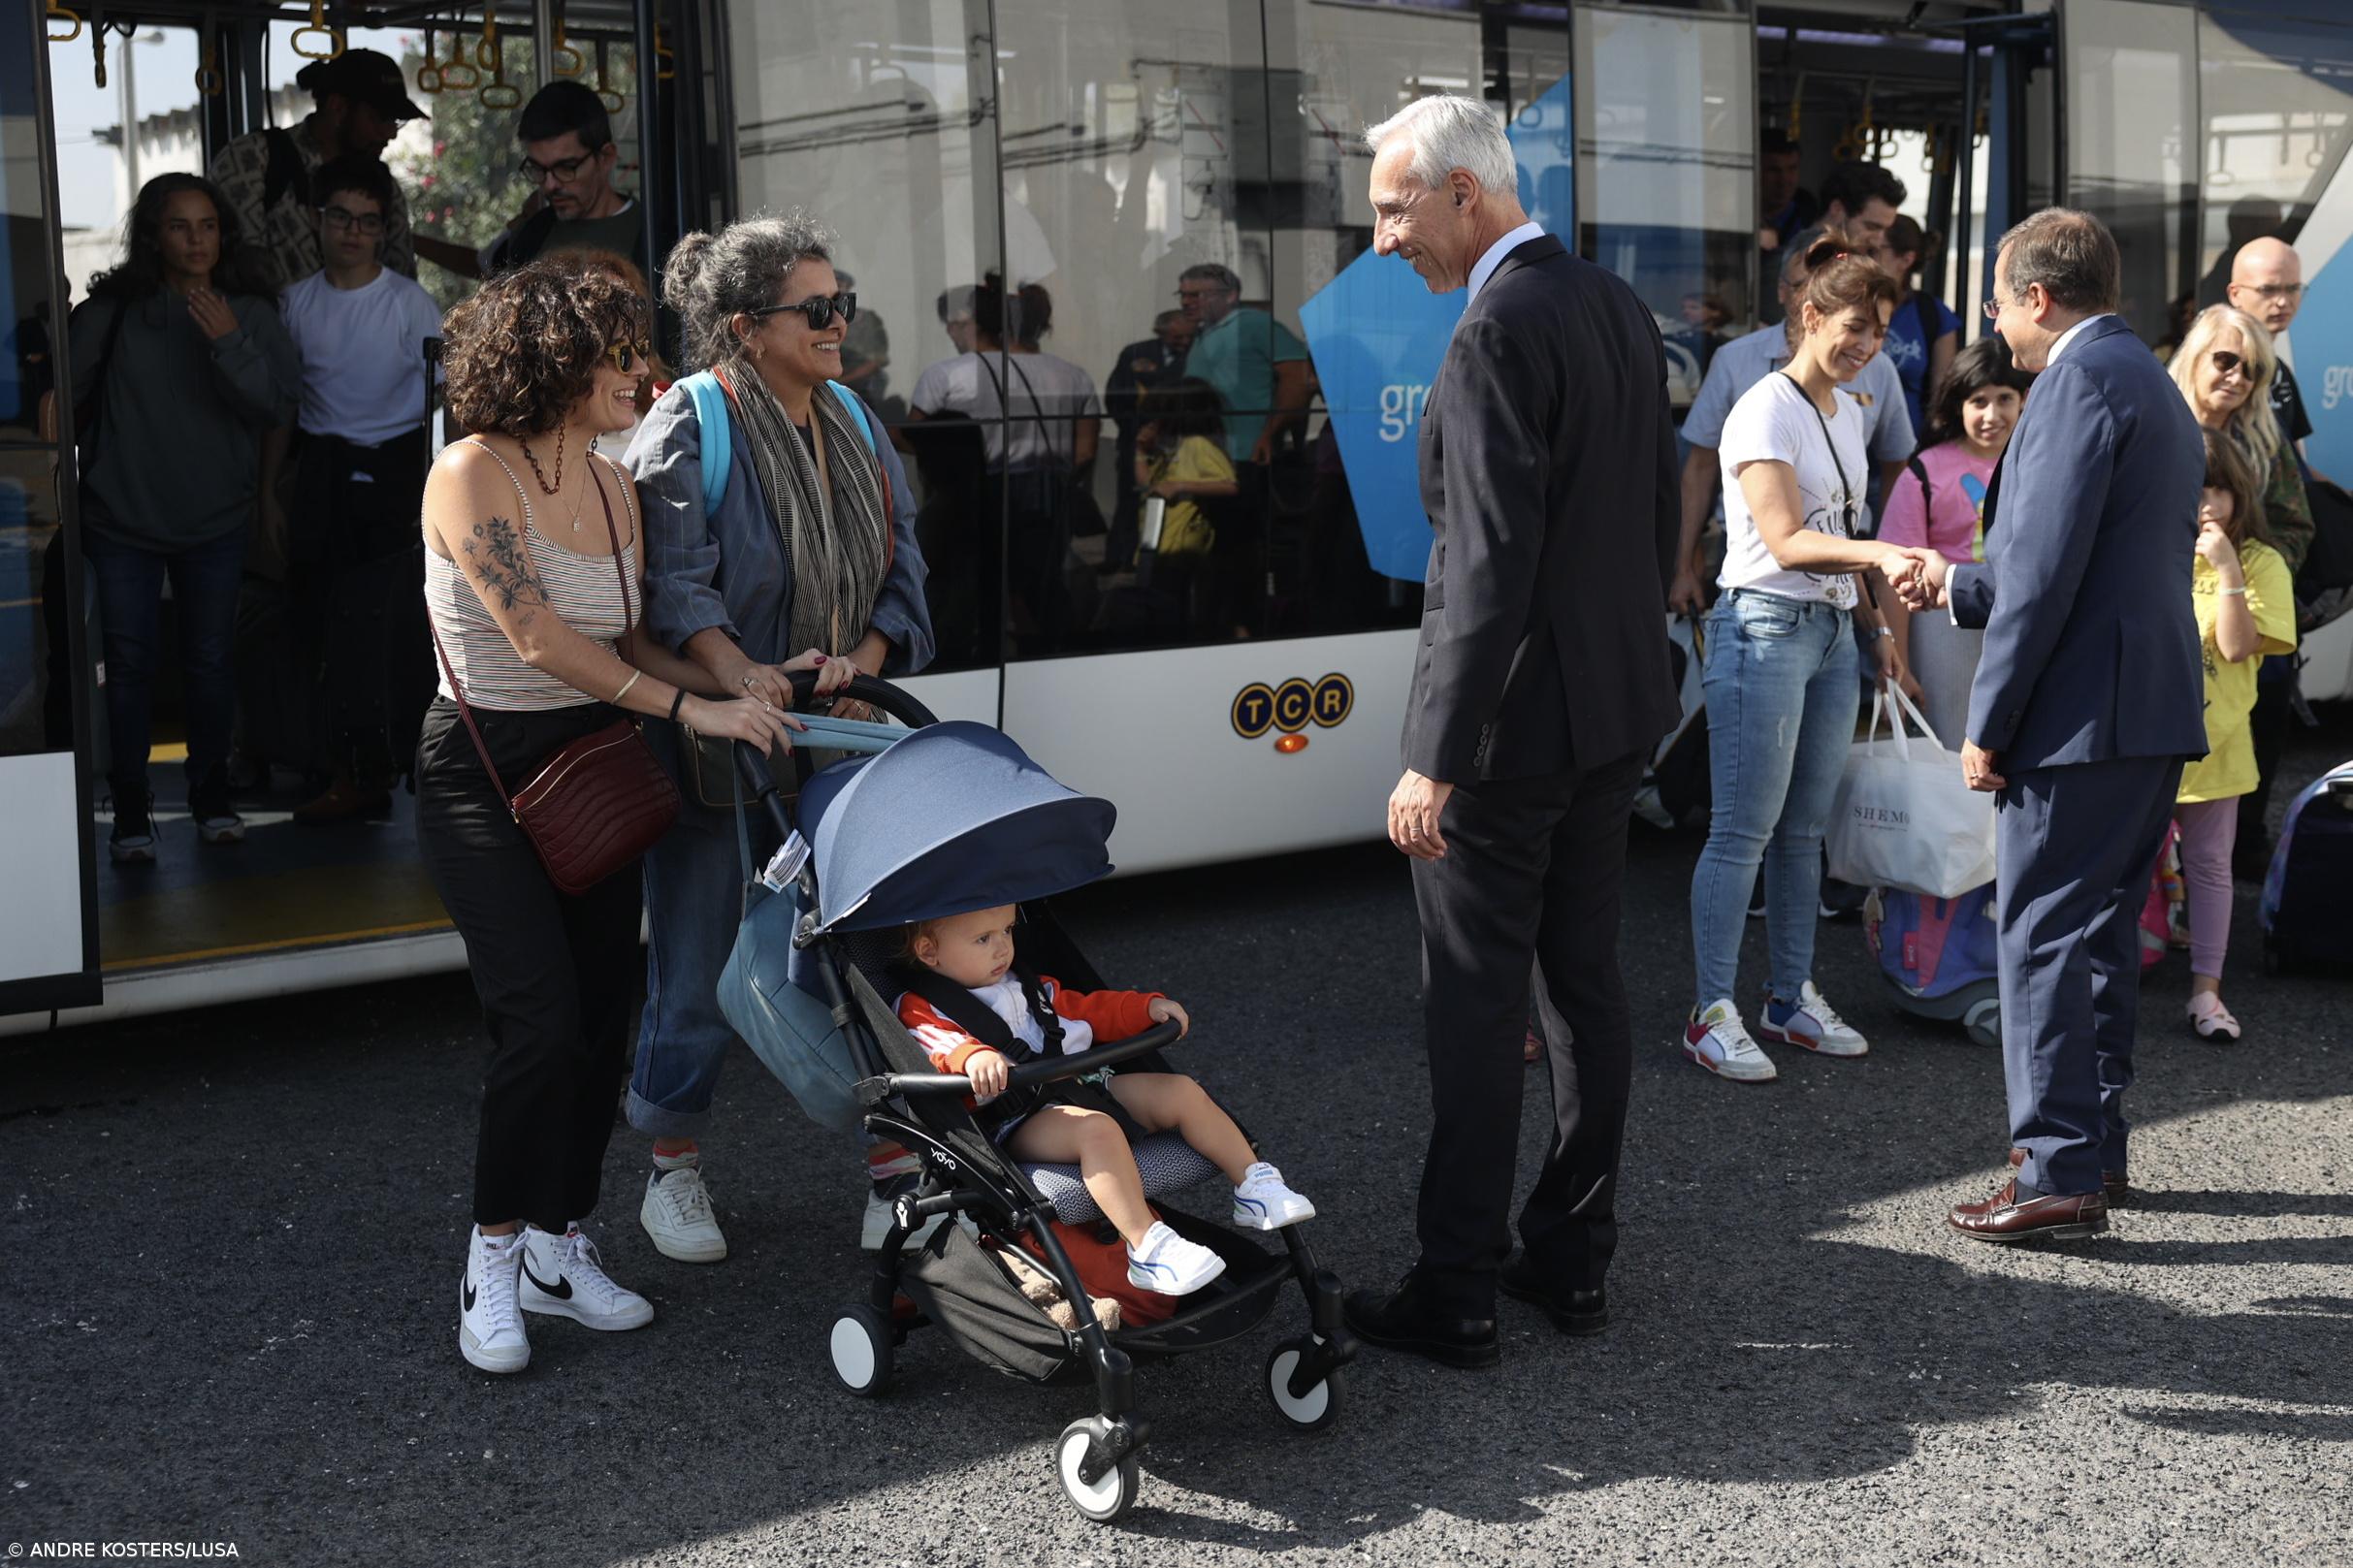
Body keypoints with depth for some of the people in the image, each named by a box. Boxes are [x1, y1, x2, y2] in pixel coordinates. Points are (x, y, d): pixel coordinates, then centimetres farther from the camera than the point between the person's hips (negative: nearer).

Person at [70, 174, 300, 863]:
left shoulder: (250, 311, -2)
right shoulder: (113, 309, -6)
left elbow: (278, 404, -11)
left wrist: (228, 342, -22)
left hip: (215, 522, 1)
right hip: (122, 521, -1)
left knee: (209, 659, 10)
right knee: (128, 663, 2)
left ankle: (212, 793, 27)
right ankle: (130, 808, 12)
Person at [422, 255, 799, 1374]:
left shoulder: (614, 486, 7)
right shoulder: (472, 473, -14)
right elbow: (539, 639, -22)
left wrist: (735, 688, -4)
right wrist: (690, 709, -23)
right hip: (487, 768, -7)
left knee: (603, 1019, 6)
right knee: (543, 1023, -15)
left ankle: (560, 1250, 22)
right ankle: (492, 1260, 3)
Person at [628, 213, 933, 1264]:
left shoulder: (854, 422, 9)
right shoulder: (687, 426, -11)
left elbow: (902, 560, 9)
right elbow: (676, 580, -19)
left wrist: (864, 655, -9)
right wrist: (737, 673, -34)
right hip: (716, 736, -5)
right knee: (699, 957, 4)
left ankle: (894, 1147, 21)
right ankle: (673, 1169, 21)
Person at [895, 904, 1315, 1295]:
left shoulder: (1026, 987, 22)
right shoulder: (922, 1010, -5)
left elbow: (1084, 1008, 30)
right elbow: (942, 1045, -27)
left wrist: (1146, 1007, 18)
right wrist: (973, 1057, -48)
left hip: (1079, 1086, 9)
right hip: (1018, 1123, -9)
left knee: (1181, 1092, 0)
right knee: (1097, 1129, -37)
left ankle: (1254, 1184, 6)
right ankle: (1148, 1248, -42)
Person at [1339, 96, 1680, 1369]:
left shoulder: (1499, 333, -18)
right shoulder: (1619, 310, 10)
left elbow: (1493, 564, -24)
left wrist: (1435, 758, -22)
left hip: (1513, 716, -9)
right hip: (1614, 706, 9)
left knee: (1475, 1005, 0)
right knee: (1584, 982, 14)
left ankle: (1456, 1295, 8)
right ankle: (1573, 1261, 24)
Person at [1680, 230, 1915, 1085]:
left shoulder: (1848, 413, 15)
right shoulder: (1767, 411, -12)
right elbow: (1786, 541, -21)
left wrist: (1875, 626, 19)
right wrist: (1879, 554, -34)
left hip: (1831, 632, 8)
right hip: (1765, 627, -8)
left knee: (1804, 829, 12)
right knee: (1742, 831, -6)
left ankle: (1792, 997, 21)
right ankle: (1713, 1013, -1)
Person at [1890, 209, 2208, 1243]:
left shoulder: (2081, 379, -12)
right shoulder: (2156, 388, 20)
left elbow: (2048, 569, -19)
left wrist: (1989, 723, -16)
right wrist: (1957, 588, 30)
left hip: (2082, 712, -10)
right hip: (2154, 709, 10)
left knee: (2041, 937, -5)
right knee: (2102, 931, 17)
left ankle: (2057, 1175, -3)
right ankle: (2097, 1146, 26)